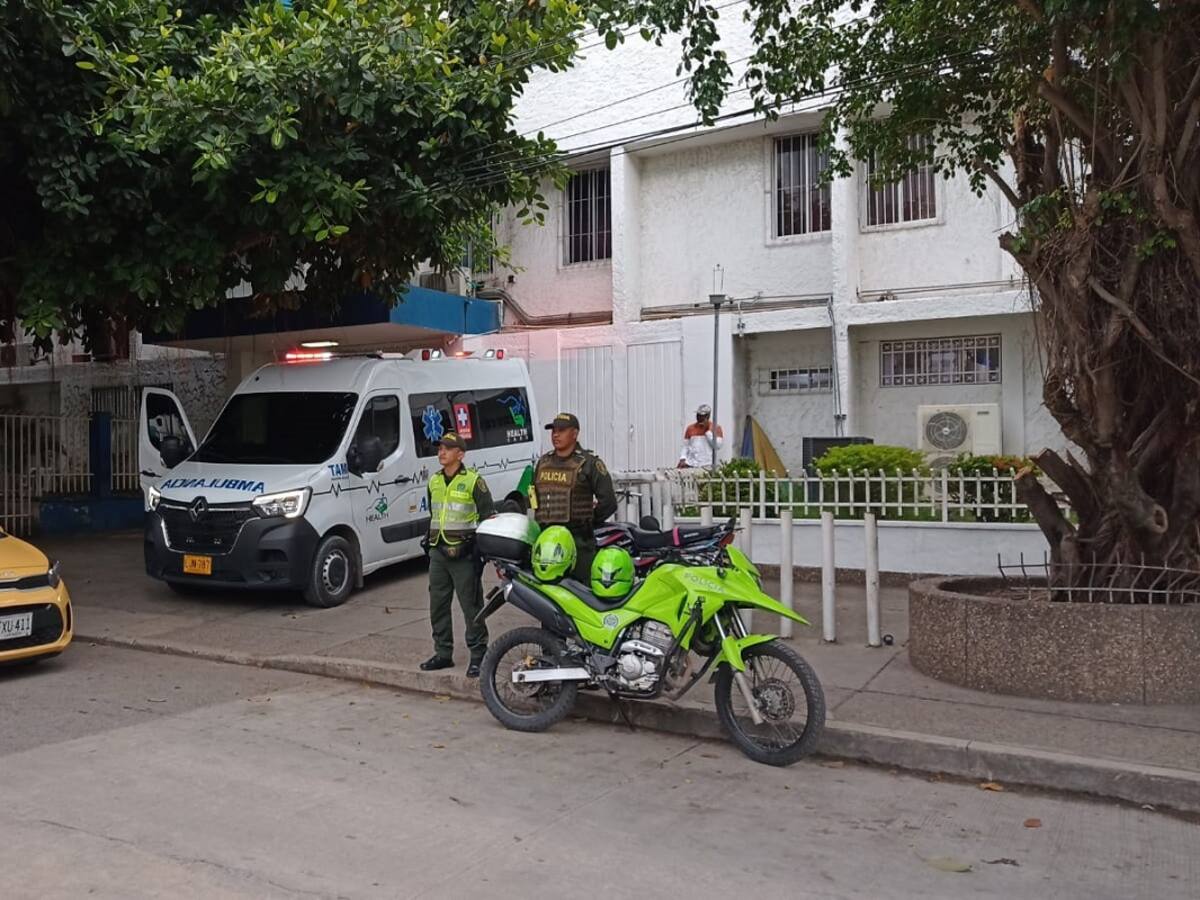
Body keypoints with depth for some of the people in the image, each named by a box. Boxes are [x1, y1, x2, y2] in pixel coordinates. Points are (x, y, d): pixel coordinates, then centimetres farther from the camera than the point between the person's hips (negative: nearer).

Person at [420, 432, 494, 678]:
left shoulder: (473, 480, -5)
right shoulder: (434, 481, 14)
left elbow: (488, 517, -4)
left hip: (463, 554, -7)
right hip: (438, 553, 7)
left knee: (471, 606, -3)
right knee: (438, 605, 10)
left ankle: (478, 655, 4)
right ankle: (443, 653, 21)